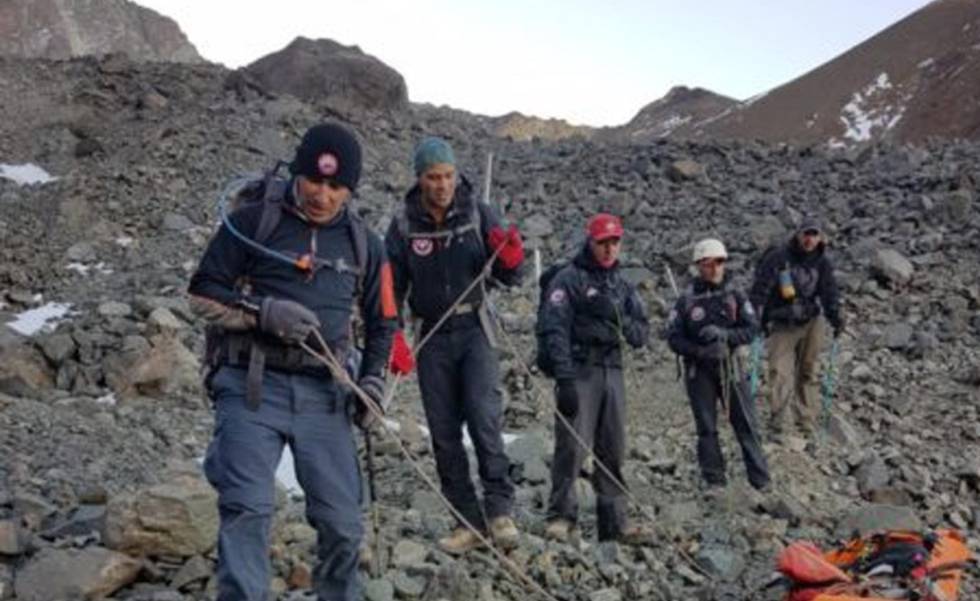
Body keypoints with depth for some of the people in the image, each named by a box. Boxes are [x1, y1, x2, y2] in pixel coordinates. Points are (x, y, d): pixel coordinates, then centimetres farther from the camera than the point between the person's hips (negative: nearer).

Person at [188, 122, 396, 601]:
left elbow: (382, 320, 19)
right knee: (247, 509, -13)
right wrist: (262, 312, -15)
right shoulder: (252, 222, -2)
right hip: (252, 387, -3)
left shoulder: (364, 243, 9)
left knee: (342, 520, 6)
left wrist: (373, 378, 4)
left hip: (324, 394, 3)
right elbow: (203, 294, 1)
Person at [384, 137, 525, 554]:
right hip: (432, 336, 2)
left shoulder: (477, 213, -4)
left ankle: (499, 509, -9)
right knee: (444, 433, 3)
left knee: (484, 415, -18)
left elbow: (508, 279, -1)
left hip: (473, 328, -2)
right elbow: (392, 285, 1)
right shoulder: (405, 224, -2)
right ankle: (468, 522, 11)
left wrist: (511, 261, -24)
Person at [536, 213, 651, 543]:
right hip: (579, 370, -6)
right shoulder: (568, 279, -1)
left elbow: (641, 334, 14)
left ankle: (614, 521, 12)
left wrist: (620, 320, -8)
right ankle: (561, 515, 0)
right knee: (572, 446, -10)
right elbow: (554, 330, -10)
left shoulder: (623, 285, 18)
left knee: (613, 451, 6)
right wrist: (564, 379, -18)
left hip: (613, 370, 6)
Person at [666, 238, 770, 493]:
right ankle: (714, 480, 17)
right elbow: (674, 338, -5)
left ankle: (761, 481, 10)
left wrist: (724, 334, -19)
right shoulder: (687, 300, -4)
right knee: (706, 428, 6)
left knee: (746, 423, 2)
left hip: (729, 367, 1)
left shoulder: (735, 295, 1)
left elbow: (752, 328, -2)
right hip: (698, 370, -1)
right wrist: (700, 352, -19)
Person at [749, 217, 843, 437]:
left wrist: (835, 316, -15)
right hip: (782, 325, -3)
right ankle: (778, 425, -11)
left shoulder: (822, 263, 4)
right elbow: (760, 288, -10)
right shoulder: (778, 257, -8)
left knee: (808, 373, 6)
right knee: (780, 372, -11)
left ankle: (807, 423, 12)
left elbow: (829, 292, 0)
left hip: (811, 323, 3)